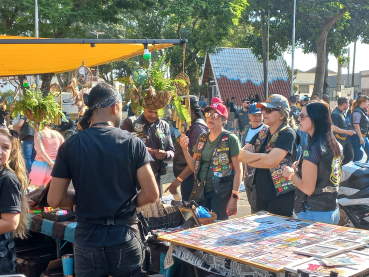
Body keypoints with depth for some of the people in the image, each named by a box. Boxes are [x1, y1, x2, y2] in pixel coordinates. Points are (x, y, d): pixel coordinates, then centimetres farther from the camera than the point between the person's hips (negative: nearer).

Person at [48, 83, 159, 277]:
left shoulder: (70, 146, -4)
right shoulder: (133, 143, -7)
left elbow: (54, 200, -5)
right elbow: (151, 195, -10)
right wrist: (127, 202, 8)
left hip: (87, 238, 1)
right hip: (124, 237, -1)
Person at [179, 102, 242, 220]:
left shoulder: (230, 139, -6)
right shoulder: (202, 138, 10)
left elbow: (238, 170, -8)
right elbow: (194, 167, 13)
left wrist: (234, 197, -14)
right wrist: (185, 149, -2)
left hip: (221, 192, -5)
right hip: (201, 191, 5)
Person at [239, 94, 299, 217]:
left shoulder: (287, 134, -13)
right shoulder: (261, 135, 11)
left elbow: (270, 161, -25)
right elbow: (241, 155, 1)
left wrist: (249, 160, -7)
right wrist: (262, 156, -17)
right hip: (261, 197, 8)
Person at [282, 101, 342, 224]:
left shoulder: (312, 149, -19)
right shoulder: (335, 145, 6)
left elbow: (308, 188, -21)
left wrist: (291, 174, -4)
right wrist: (300, 169, 16)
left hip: (314, 213, -8)